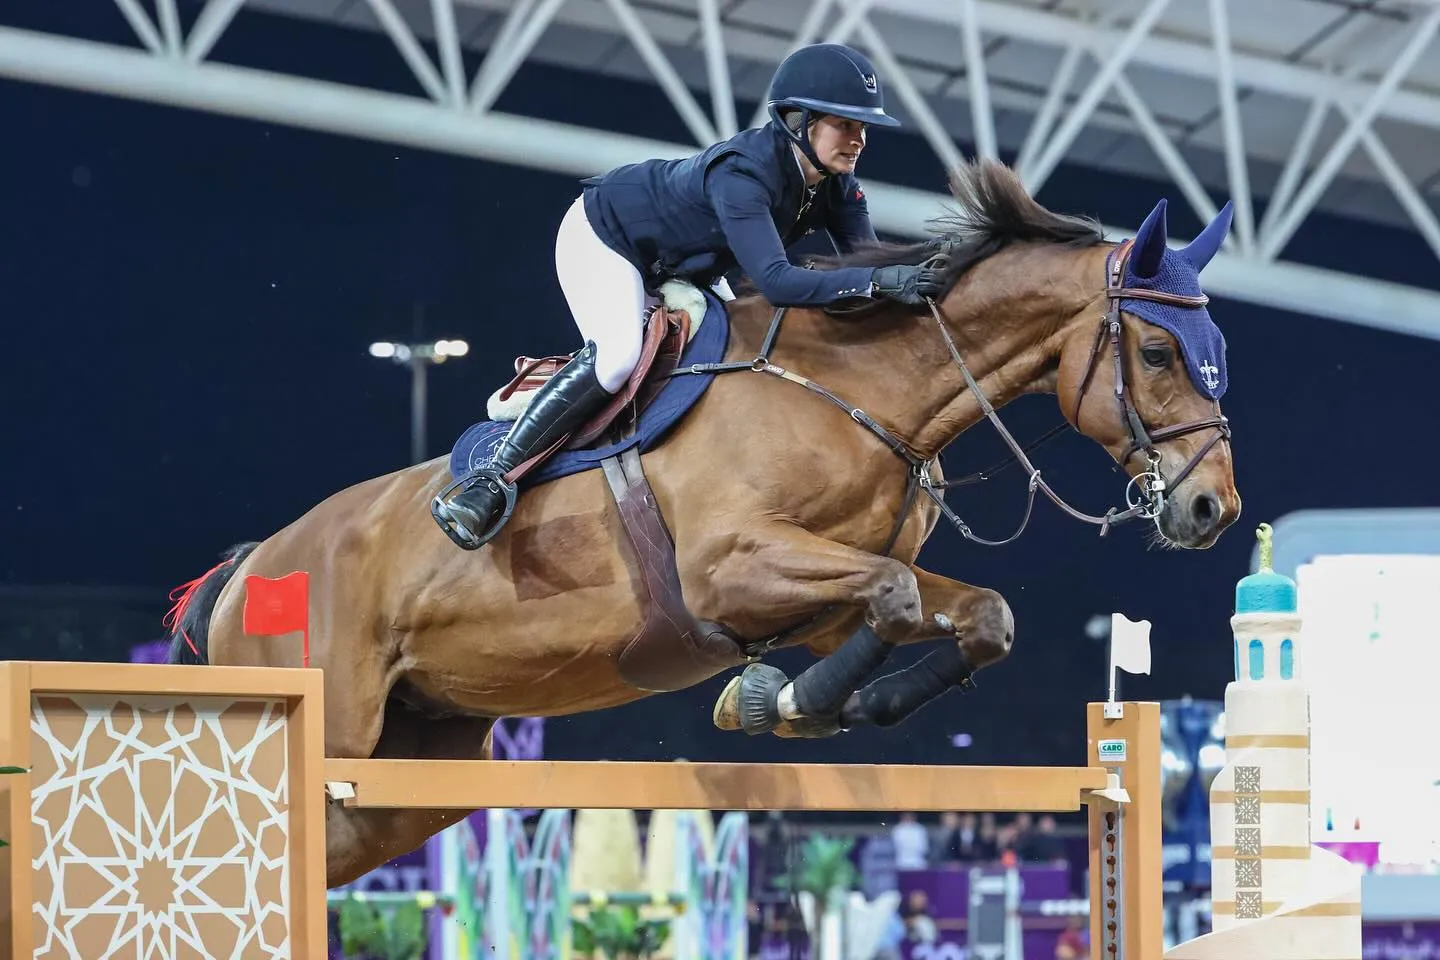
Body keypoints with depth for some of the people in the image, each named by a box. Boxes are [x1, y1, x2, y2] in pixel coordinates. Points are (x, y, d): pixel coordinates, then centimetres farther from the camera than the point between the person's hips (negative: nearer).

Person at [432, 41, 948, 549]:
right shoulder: (742, 174, -40)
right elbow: (774, 280, -50)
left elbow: (867, 259, -17)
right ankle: (490, 481, -27)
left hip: (681, 265, 9)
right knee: (618, 356, -30)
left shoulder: (835, 183, -16)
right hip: (604, 237, -9)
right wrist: (878, 281, -57)